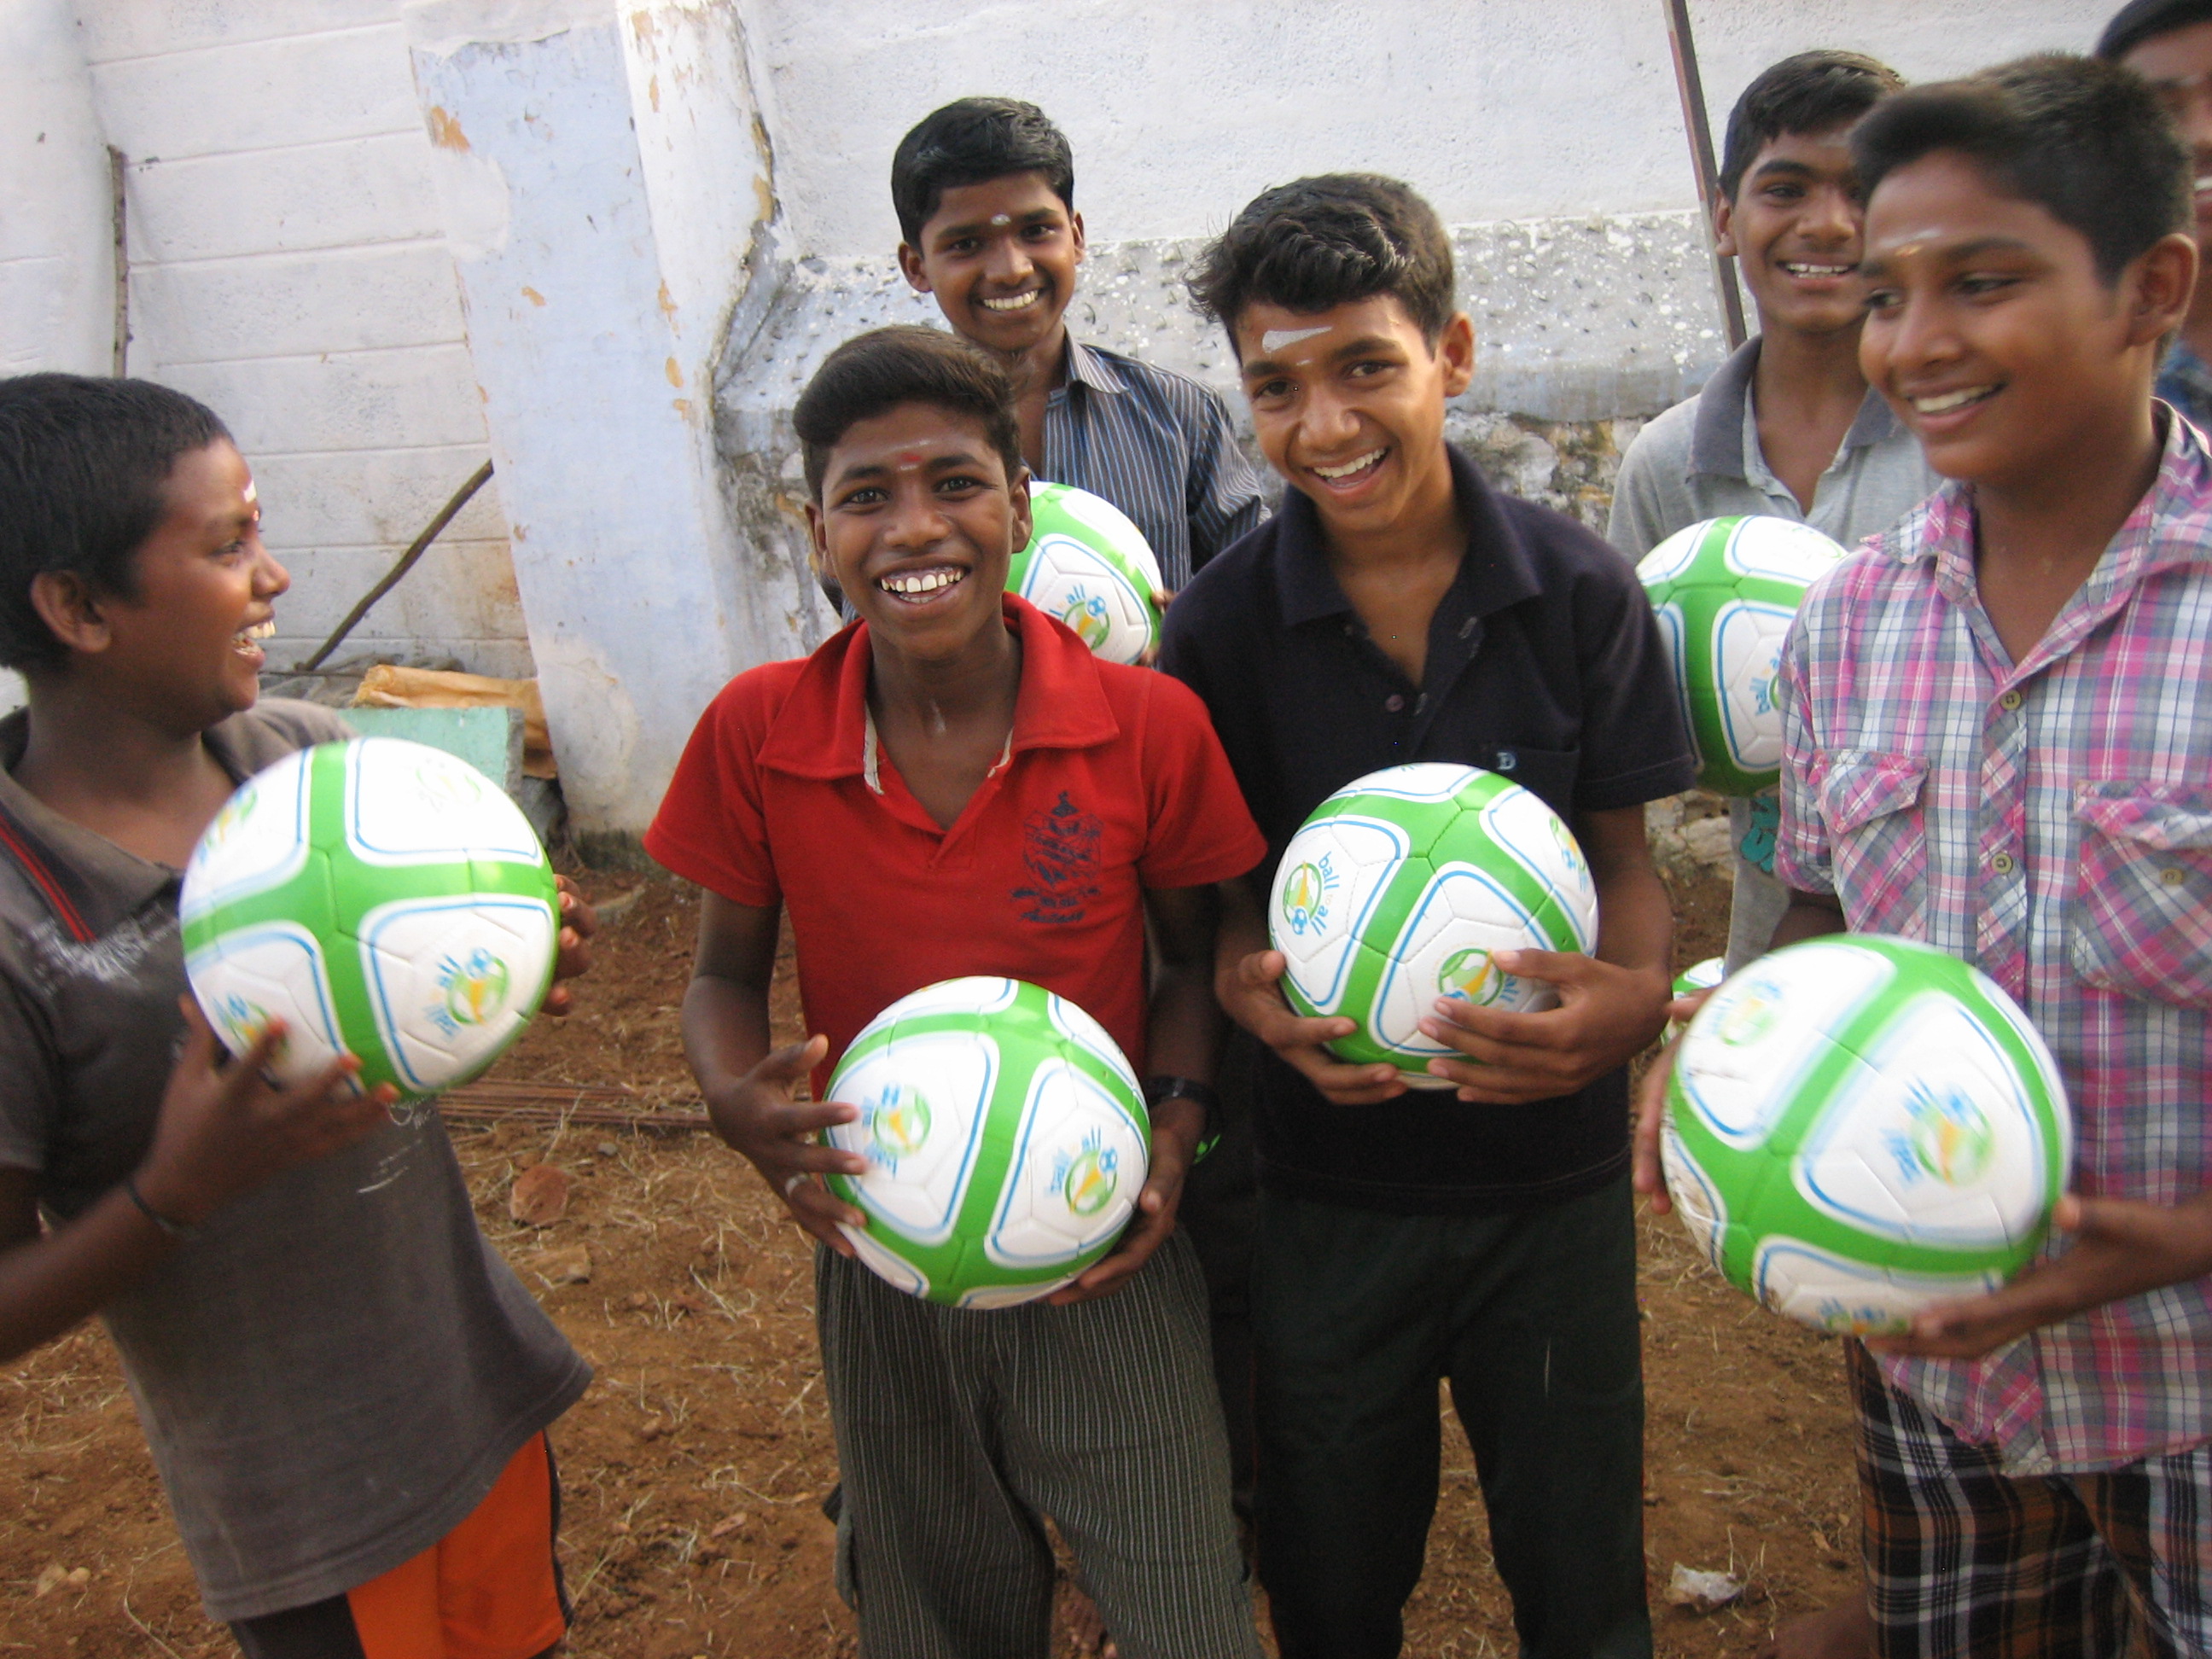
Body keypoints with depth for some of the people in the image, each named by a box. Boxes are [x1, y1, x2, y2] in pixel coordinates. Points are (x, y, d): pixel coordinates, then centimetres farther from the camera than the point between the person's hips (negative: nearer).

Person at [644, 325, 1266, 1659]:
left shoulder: (1150, 725, -15)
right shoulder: (758, 734, -12)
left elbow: (1193, 956, 1)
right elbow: (726, 973, 0)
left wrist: (1176, 1123, -15)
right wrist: (743, 1105, -20)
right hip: (881, 1262, 2)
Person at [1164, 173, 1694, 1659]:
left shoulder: (1580, 590, -8)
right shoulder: (1223, 622, -8)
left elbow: (1623, 855, -2)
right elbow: (1221, 883, 0)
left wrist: (1633, 996, -23)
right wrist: (1254, 989, -22)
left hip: (1552, 1166, 0)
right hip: (1332, 1182, 0)